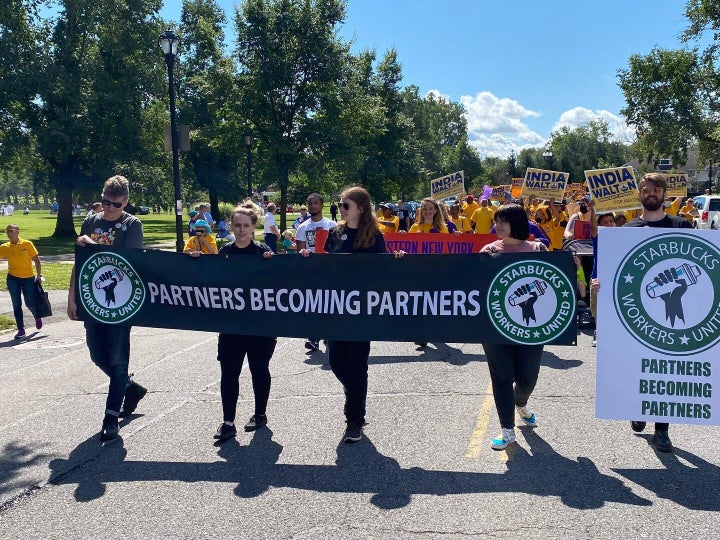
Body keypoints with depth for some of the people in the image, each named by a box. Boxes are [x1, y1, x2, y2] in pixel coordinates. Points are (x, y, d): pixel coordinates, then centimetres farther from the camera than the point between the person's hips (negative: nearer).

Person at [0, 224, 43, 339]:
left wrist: (39, 275, -5)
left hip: (28, 278, -2)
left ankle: (37, 317, 36)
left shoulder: (27, 244, -7)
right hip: (13, 279, 2)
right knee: (16, 305, 2)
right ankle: (21, 330, 10)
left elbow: (36, 260, -4)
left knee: (30, 303, 2)